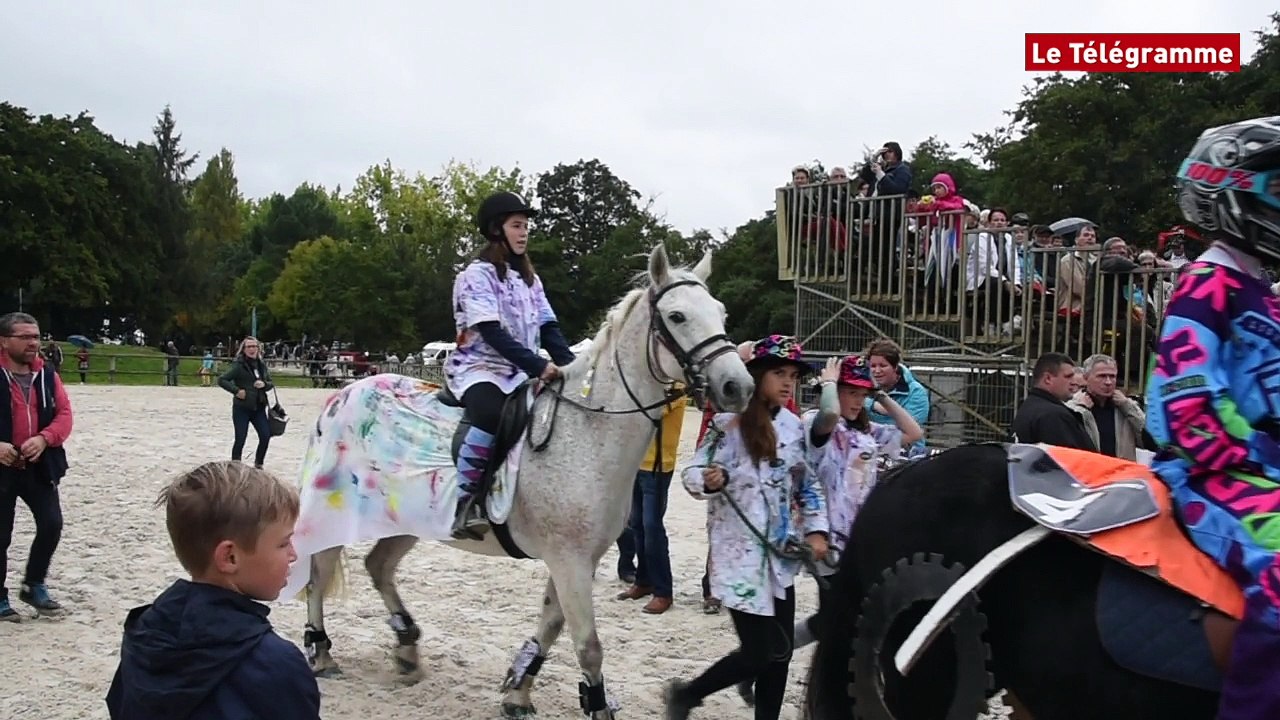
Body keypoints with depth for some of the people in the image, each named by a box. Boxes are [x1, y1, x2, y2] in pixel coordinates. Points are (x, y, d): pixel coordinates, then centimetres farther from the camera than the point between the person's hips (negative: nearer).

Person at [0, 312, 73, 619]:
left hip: (40, 465, 4)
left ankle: (33, 586, 20)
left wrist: (43, 439, -16)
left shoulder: (47, 375, 5)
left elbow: (64, 414, 2)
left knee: (52, 524, 0)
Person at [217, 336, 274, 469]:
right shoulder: (239, 365, -8)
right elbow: (221, 380, -12)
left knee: (266, 435, -1)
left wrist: (264, 384, -6)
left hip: (259, 407, 5)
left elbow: (270, 383, 15)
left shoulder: (261, 365, 9)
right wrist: (236, 390, -19)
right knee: (240, 439, -4)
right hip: (241, 408, -5)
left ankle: (259, 464, 18)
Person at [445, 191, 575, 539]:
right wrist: (538, 365, -30)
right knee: (492, 415, -38)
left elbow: (549, 328, 7)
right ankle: (463, 502, -29)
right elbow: (492, 333, -19)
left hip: (520, 372, 7)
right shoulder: (477, 275, -8)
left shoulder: (529, 279, 15)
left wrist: (572, 366, -11)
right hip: (478, 367, -7)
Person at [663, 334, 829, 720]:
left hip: (780, 553, 7)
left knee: (781, 652, 10)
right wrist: (708, 480, -34)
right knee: (758, 653, -4)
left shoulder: (793, 426, 7)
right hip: (740, 553, -6)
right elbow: (692, 473, -12)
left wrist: (816, 529, 2)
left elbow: (808, 484, 14)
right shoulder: (730, 421, -12)